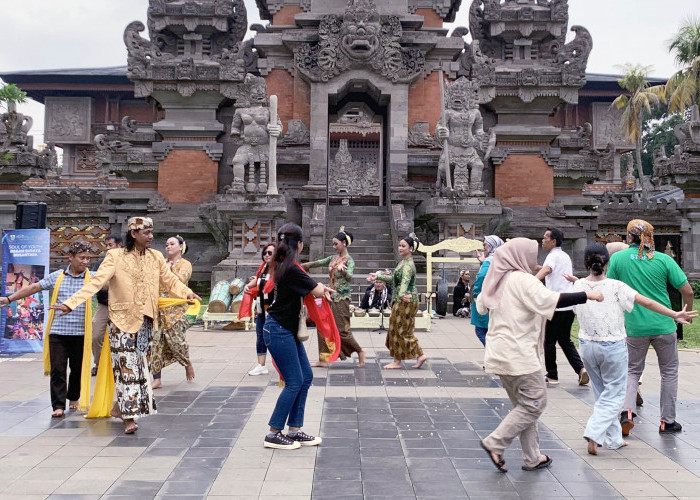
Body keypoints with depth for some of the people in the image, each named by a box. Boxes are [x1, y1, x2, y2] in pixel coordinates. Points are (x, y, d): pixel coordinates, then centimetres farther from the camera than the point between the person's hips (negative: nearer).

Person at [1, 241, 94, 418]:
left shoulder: (92, 278, 2)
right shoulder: (57, 276, 6)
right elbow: (34, 287, 10)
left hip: (80, 332, 0)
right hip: (57, 331, 0)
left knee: (78, 368, 12)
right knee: (57, 369, -2)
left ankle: (74, 398, 33)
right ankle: (58, 405, 3)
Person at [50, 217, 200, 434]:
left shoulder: (156, 257, 3)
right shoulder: (115, 256, -12)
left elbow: (170, 280, 7)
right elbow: (96, 282, -20)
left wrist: (187, 293, -11)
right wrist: (71, 303, -30)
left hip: (146, 320, 5)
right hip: (123, 320, -5)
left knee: (139, 365, 12)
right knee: (127, 367, -4)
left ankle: (120, 406, 31)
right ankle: (129, 417, 4)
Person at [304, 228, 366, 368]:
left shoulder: (349, 260, -11)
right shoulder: (333, 258, 10)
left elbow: (349, 277, -28)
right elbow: (317, 263, 17)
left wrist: (343, 270, -48)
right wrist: (303, 265, 18)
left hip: (341, 298, -7)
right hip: (330, 297, 7)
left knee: (342, 329, -5)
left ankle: (360, 352, 15)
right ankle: (323, 359, 10)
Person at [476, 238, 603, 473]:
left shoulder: (498, 280, 14)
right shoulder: (522, 280, -13)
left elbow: (481, 305, 26)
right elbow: (551, 300, -26)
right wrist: (587, 295, -21)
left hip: (500, 353, 9)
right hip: (518, 354, -9)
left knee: (523, 405, 15)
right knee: (534, 403, -1)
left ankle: (532, 458, 19)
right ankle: (495, 443, -3)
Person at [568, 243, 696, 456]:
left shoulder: (578, 286, -5)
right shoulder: (615, 287, -15)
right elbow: (647, 302, -14)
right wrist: (674, 314, -8)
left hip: (587, 345, 4)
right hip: (613, 347, -4)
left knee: (602, 393, 17)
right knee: (613, 394, 6)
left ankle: (614, 439, 24)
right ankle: (594, 433, -9)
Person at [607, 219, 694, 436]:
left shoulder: (618, 258, -5)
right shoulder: (664, 259, -5)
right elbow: (687, 291, -5)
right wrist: (687, 313, 14)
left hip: (634, 327, 0)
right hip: (664, 326, 0)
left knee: (633, 371, 15)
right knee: (669, 372, 16)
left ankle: (627, 411, -6)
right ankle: (667, 421, 21)